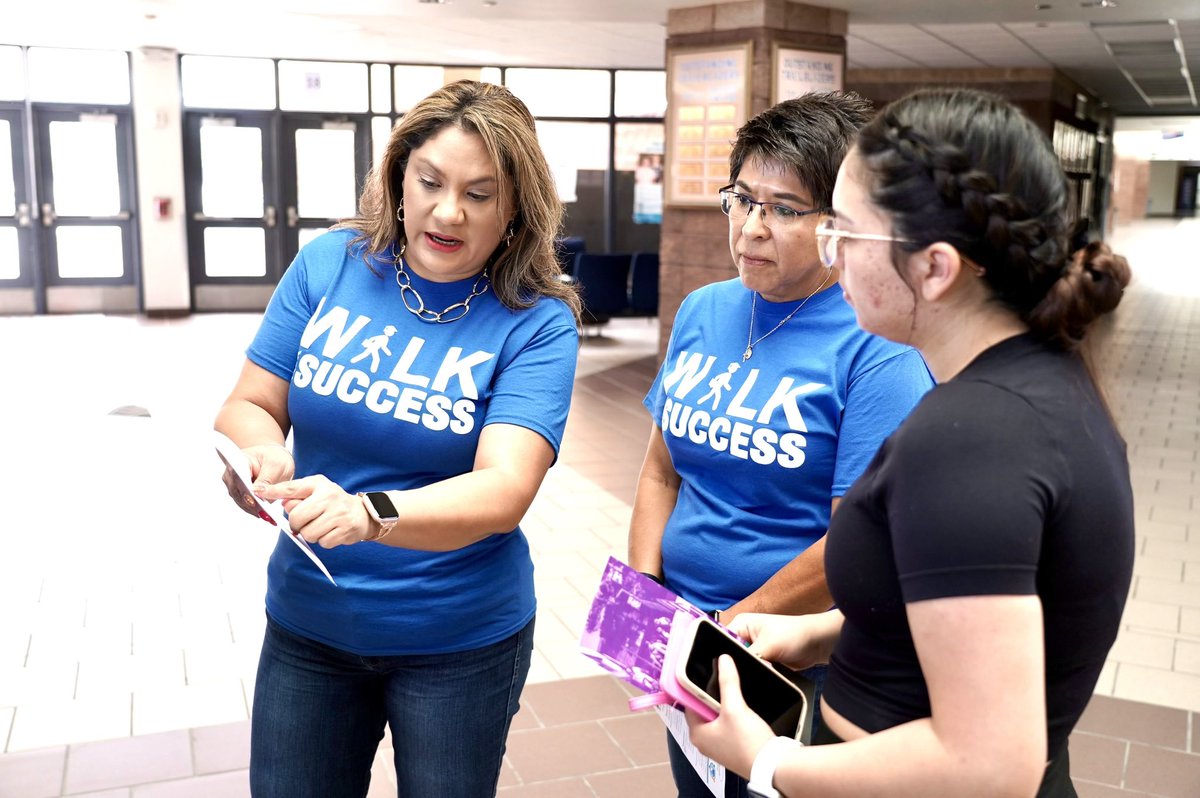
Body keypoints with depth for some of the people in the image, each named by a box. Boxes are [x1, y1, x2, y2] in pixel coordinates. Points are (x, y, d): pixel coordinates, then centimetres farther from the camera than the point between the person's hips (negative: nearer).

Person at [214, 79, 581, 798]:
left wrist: (368, 512, -43)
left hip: (459, 641, -2)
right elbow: (249, 406, -2)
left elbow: (503, 493, -26)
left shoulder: (537, 324, -16)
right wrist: (263, 456, -25)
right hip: (306, 625, 3)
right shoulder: (332, 264, -6)